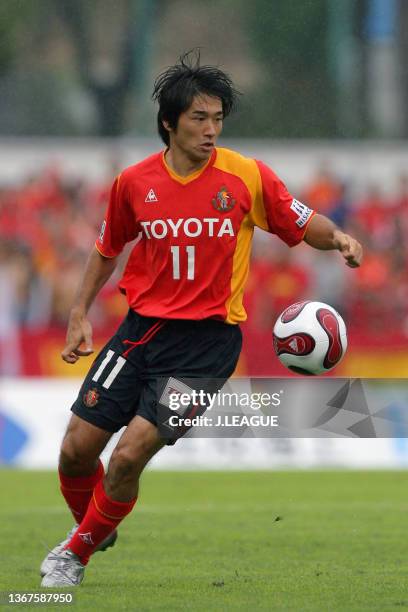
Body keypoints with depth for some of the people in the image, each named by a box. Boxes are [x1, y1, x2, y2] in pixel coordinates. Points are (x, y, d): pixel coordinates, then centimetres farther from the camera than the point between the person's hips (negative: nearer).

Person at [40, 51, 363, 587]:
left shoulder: (248, 176, -7)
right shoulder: (134, 183, 1)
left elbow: (305, 226, 3)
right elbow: (107, 249, 17)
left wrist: (338, 237, -18)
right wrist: (79, 314, 10)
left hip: (207, 340, -3)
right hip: (142, 326, 3)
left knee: (129, 455, -14)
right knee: (77, 451, -1)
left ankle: (78, 552, 10)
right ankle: (95, 527, 32)